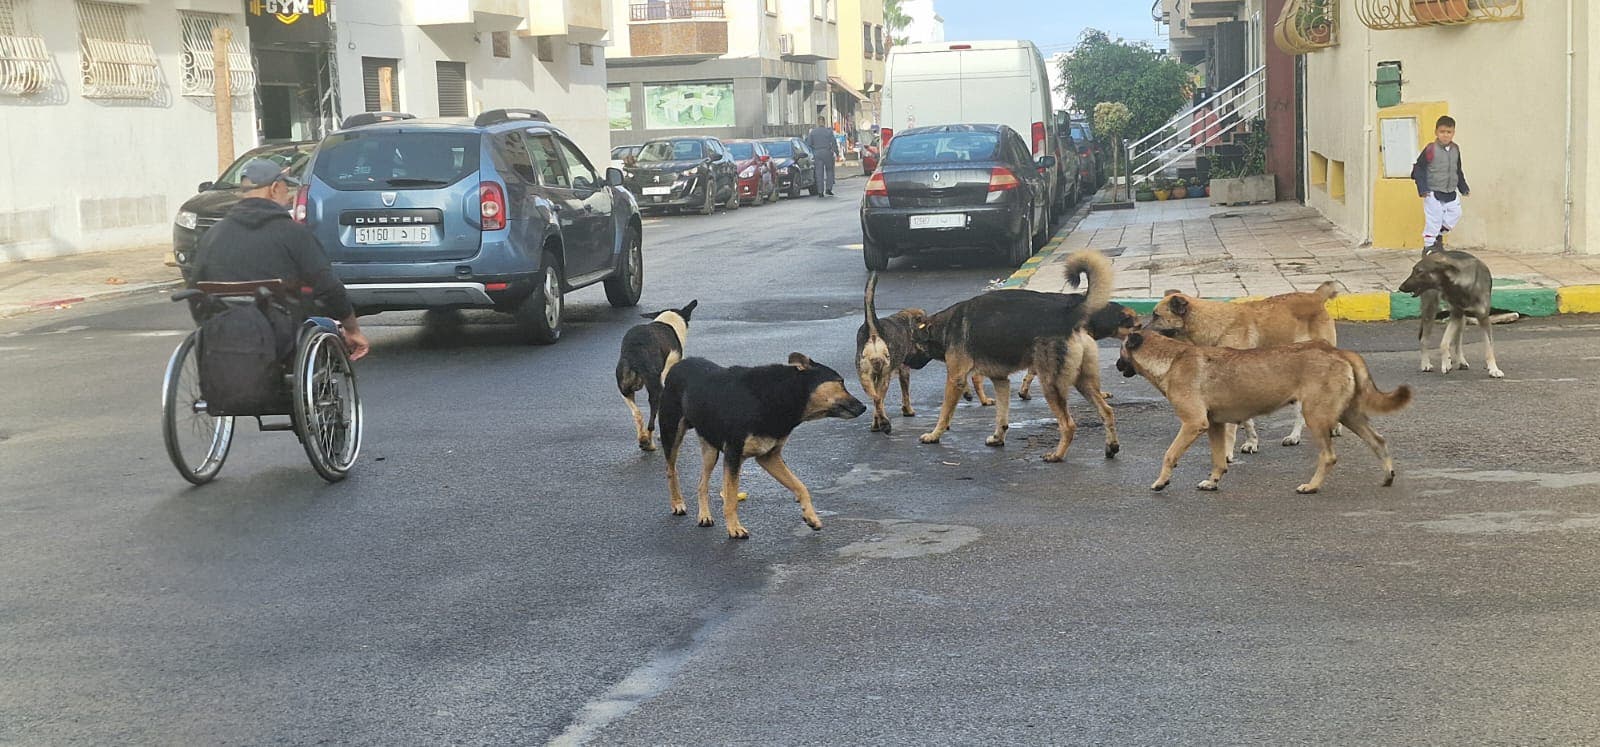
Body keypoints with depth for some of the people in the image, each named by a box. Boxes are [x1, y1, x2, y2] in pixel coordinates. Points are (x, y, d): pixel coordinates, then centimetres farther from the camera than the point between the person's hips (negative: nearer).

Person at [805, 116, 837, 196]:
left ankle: (820, 191, -1)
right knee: (829, 170, 12)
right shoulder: (829, 131, -2)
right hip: (827, 153, -1)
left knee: (819, 173, 3)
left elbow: (809, 143, 1)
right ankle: (828, 188, 2)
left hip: (817, 153, 1)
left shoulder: (813, 132, 1)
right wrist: (837, 153, 5)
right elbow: (834, 143, -2)